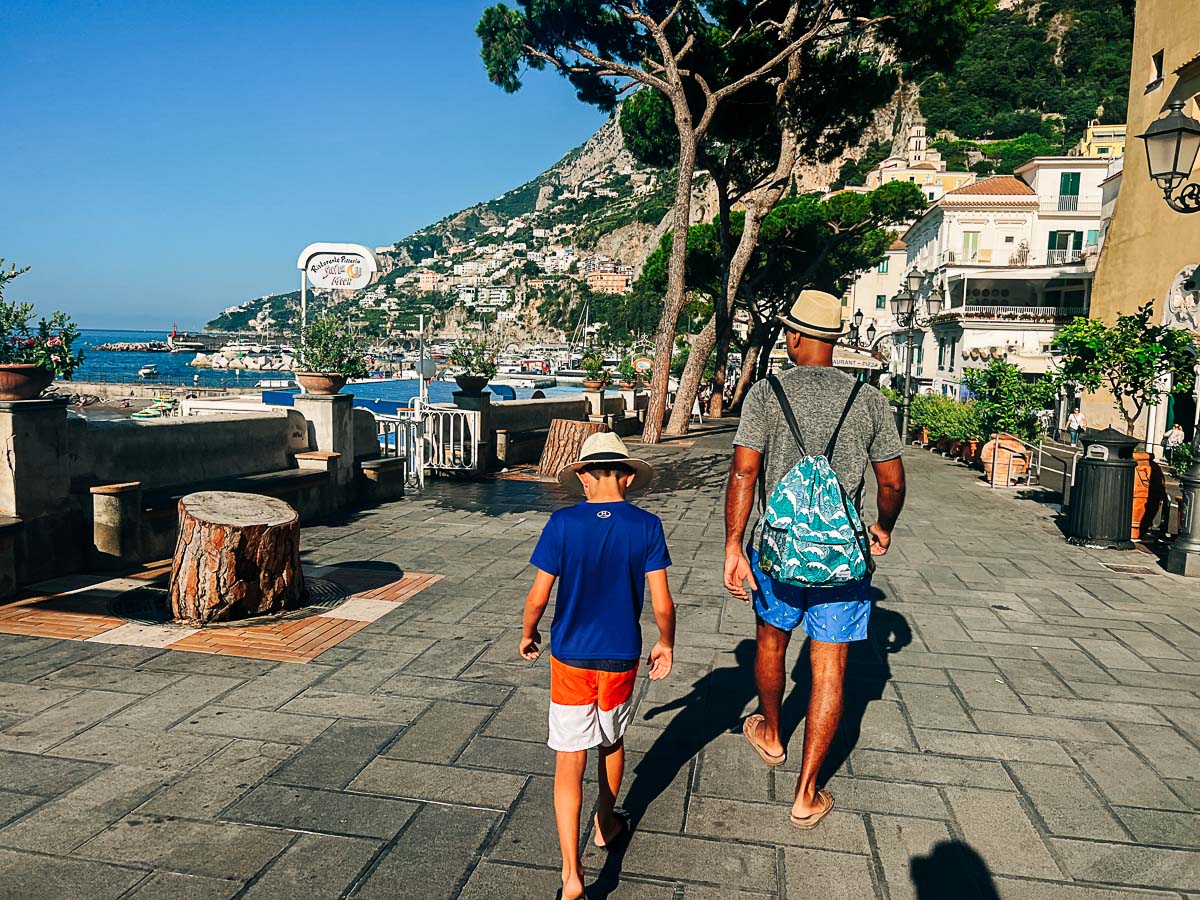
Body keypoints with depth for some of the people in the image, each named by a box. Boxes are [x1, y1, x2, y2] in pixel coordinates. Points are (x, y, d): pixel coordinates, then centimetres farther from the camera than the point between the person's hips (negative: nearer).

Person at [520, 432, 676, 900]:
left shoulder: (563, 524, -12)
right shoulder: (646, 526, -9)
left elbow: (538, 596, -8)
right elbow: (662, 604, -8)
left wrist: (528, 634, 11)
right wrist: (666, 644, 10)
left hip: (570, 658, -1)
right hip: (621, 658, 2)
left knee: (569, 762, 4)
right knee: (612, 742, 25)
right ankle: (606, 824, 46)